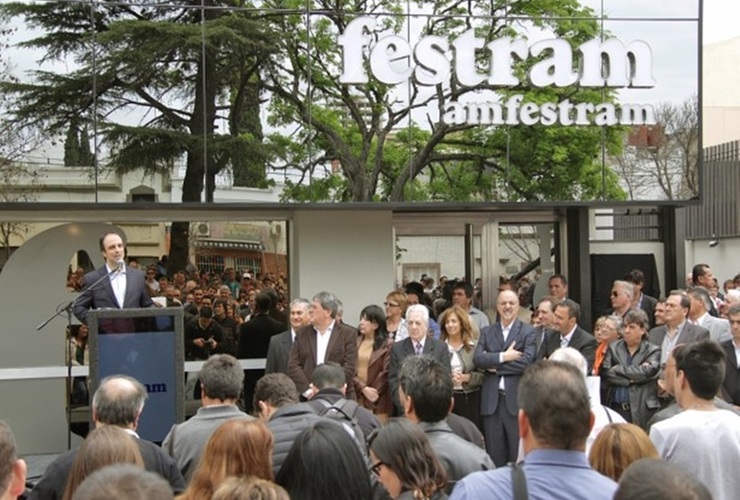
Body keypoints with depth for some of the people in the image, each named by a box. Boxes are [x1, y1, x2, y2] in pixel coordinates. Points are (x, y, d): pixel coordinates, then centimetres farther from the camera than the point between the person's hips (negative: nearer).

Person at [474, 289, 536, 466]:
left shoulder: (528, 332, 3)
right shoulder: (487, 332, 12)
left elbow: (527, 361, -12)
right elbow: (477, 359, -2)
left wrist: (494, 364, -7)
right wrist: (503, 356, -13)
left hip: (516, 399, -3)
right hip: (491, 400, 3)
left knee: (519, 455, 1)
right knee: (494, 455, 8)